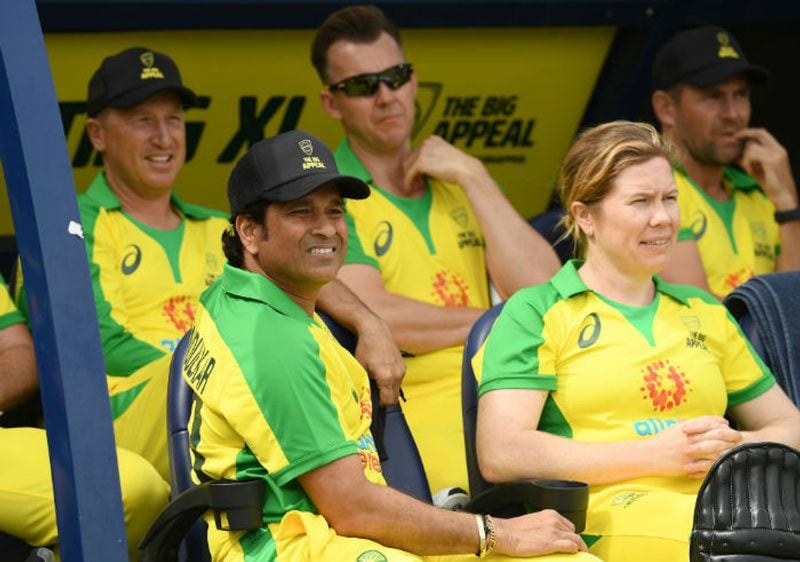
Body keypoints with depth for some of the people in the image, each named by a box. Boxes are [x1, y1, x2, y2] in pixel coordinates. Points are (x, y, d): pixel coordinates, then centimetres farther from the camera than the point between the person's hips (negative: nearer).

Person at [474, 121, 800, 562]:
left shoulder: (704, 314, 29)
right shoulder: (536, 314, 11)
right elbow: (501, 455, -4)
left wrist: (734, 446, 3)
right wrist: (655, 454, -7)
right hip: (606, 516, -5)